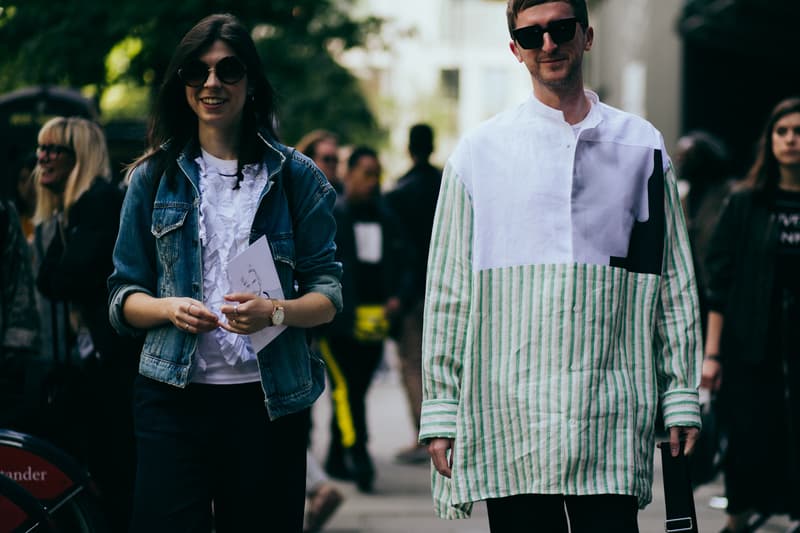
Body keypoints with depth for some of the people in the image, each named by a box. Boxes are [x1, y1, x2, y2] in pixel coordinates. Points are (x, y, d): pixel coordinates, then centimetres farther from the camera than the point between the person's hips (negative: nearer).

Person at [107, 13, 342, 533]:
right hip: (174, 396, 0)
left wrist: (276, 312, -16)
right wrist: (169, 308, -10)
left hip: (268, 399, 0)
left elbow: (329, 293, 4)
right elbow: (123, 295, 11)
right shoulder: (154, 176, 10)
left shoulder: (296, 176, 7)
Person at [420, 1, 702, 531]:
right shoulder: (480, 153, 7)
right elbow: (448, 293, 7)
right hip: (508, 418, 0)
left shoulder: (642, 147, 10)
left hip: (611, 418, 0)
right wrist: (440, 409, 2)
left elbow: (675, 286, 12)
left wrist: (682, 395, 7)